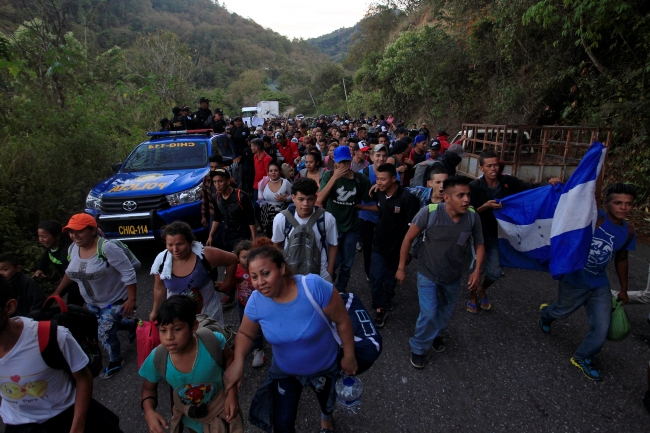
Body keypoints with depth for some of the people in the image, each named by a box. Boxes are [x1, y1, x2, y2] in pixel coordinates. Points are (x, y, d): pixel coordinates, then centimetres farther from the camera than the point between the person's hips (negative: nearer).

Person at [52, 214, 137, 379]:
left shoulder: (107, 248, -31)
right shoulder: (73, 248, -7)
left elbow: (128, 273, -28)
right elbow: (71, 272, 12)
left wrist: (131, 299, -29)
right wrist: (57, 293, 13)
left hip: (115, 300, -7)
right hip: (92, 302, 8)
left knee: (105, 334, 0)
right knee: (107, 326, 21)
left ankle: (116, 362, 28)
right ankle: (132, 325, 50)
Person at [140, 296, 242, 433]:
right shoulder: (157, 359, -28)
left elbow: (230, 358, -13)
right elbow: (149, 387, -7)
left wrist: (232, 393, -19)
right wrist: (149, 412, -25)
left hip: (220, 405, -2)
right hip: (188, 413, 3)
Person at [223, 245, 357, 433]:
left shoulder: (314, 286, -38)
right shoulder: (256, 301, -26)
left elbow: (342, 321, -25)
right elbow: (245, 334, -7)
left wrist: (349, 355, -14)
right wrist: (238, 361, -25)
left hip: (324, 366, 0)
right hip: (284, 371, 1)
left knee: (326, 401, 31)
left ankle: (326, 418, 70)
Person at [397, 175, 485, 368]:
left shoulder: (473, 218, -18)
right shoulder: (429, 212, -26)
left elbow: (479, 244, -1)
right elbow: (408, 238, -15)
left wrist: (477, 270, -14)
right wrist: (401, 267, -9)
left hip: (453, 277, 4)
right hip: (428, 274, -4)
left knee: (444, 312, 23)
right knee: (428, 314, -8)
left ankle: (435, 334, 54)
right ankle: (418, 348, 21)